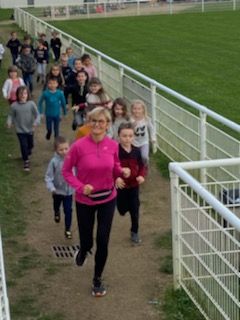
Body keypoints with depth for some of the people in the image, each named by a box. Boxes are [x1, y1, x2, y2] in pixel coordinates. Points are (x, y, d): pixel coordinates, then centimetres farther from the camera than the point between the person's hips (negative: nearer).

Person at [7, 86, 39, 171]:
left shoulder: (31, 104, -14)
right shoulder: (14, 105, -12)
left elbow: (37, 114, -9)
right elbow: (11, 115, -2)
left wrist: (36, 122, -26)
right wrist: (9, 122, -21)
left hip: (30, 129, 2)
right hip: (20, 130, -2)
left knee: (30, 145, 20)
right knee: (23, 145, -4)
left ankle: (27, 153, 53)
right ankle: (26, 161, 15)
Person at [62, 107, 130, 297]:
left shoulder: (113, 145, -9)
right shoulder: (79, 146, -19)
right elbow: (66, 171, -8)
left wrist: (123, 171, -16)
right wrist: (80, 187, -23)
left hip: (108, 199, 2)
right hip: (85, 201, -2)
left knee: (103, 241, 2)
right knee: (87, 241, 10)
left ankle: (98, 280, 24)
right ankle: (84, 250, 51)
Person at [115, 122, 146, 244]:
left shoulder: (136, 151, -5)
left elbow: (141, 166, 6)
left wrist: (141, 175, -12)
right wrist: (116, 178, -28)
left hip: (134, 185, 2)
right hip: (120, 185, -2)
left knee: (135, 210, 8)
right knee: (122, 210, 10)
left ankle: (134, 232, 25)